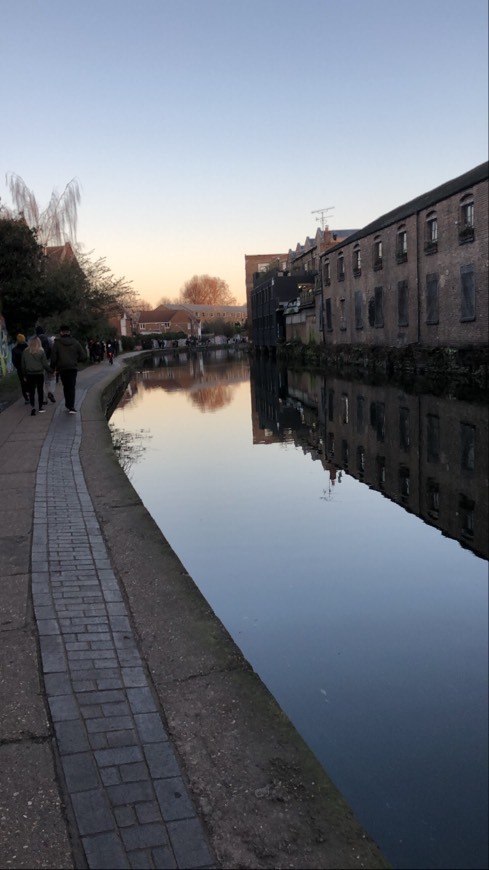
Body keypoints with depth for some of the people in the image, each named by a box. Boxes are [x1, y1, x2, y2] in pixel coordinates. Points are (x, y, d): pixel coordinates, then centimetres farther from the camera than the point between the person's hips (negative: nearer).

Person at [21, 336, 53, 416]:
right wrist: (51, 371, 8)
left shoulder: (25, 352, 1)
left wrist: (25, 375, 16)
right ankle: (40, 407, 15)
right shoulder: (41, 352, -7)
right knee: (40, 391, 11)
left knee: (31, 392, 4)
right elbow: (45, 364, -5)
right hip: (39, 374, -1)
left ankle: (32, 407, -8)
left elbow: (23, 365, 7)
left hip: (29, 375, 1)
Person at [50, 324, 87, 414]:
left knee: (66, 387, 15)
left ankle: (68, 405, 19)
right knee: (72, 387, 1)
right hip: (73, 368, 0)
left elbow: (53, 357, -6)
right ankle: (71, 407, -9)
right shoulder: (75, 342, 1)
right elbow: (83, 356, 0)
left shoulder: (57, 343, -4)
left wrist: (53, 367, 8)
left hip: (62, 368, 0)